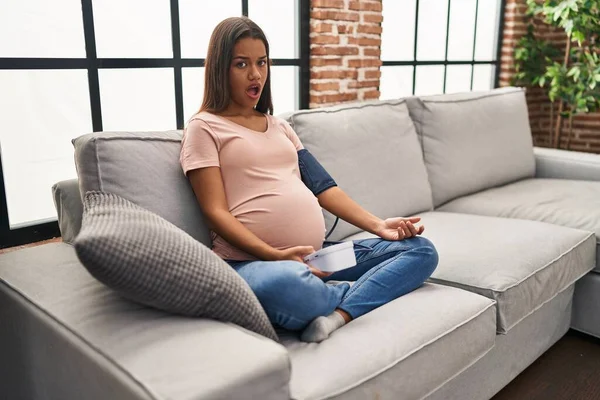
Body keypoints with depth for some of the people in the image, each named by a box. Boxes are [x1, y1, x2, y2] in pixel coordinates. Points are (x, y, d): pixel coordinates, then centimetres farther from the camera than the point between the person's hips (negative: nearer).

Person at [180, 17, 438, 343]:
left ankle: (337, 316, -25)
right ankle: (355, 294, -8)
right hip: (251, 261, -6)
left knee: (421, 250, -3)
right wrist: (275, 256, -21)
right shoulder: (204, 127, 3)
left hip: (318, 256, 7)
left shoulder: (280, 126, 23)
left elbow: (321, 186, 15)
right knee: (284, 284, -42)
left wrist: (378, 225, 1)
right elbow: (215, 211, -7)